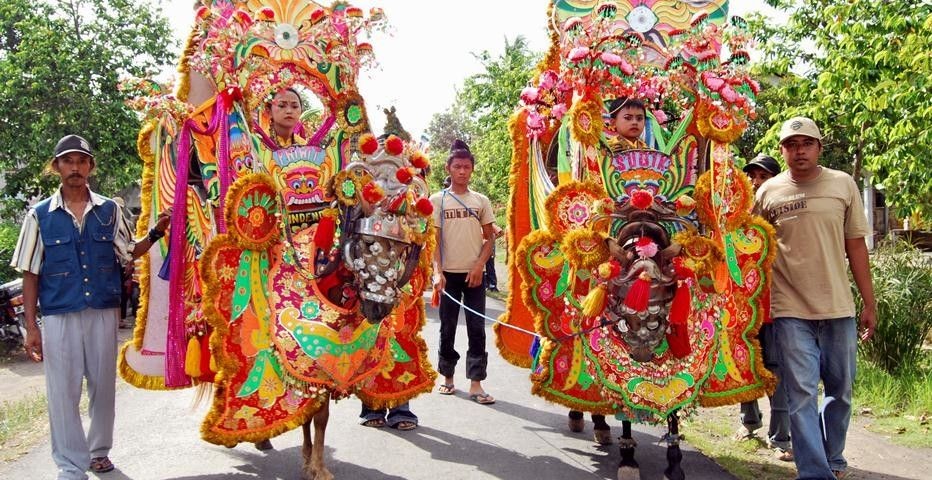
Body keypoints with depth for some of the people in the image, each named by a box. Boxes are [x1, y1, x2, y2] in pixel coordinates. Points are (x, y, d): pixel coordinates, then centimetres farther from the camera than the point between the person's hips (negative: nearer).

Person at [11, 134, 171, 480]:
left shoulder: (109, 210, 6)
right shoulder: (40, 215, 1)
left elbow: (128, 254, 11)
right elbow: (30, 274, 3)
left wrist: (155, 233, -6)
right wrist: (31, 327, -1)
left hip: (104, 313, 2)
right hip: (60, 317, -2)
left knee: (103, 386, 12)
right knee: (63, 392, 1)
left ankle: (99, 451, 31)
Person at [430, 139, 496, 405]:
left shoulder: (481, 201, 7)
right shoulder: (437, 200, 2)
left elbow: (489, 238, 8)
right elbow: (433, 239, -1)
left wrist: (479, 266, -7)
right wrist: (437, 272, -13)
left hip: (474, 273, 1)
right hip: (449, 273, -1)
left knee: (477, 329, -1)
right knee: (447, 328, 8)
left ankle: (475, 384, 3)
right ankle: (447, 377, 23)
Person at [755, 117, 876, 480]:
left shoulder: (843, 185, 4)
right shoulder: (768, 192, 2)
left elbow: (856, 246, 7)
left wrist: (869, 303, 7)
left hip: (838, 308, 2)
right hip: (790, 310, -2)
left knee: (841, 391, 12)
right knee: (802, 395, -2)